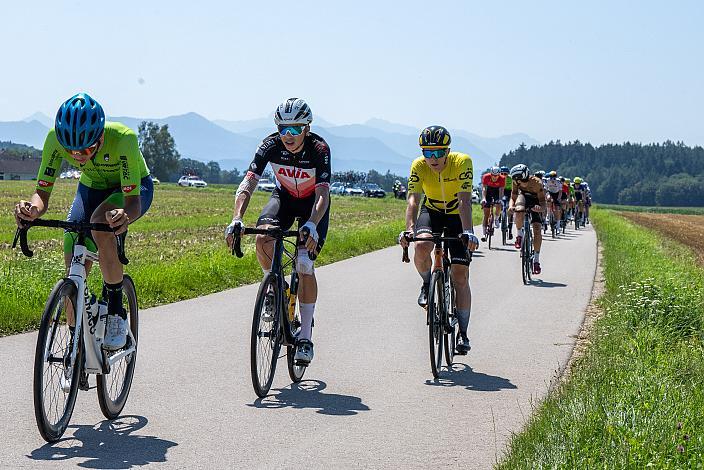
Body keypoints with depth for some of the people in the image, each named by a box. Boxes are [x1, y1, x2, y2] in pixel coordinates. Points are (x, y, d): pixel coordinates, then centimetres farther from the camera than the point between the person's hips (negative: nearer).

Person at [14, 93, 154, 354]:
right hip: (91, 188, 4)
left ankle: (116, 313, -20)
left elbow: (133, 200, -39)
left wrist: (125, 216, -62)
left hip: (133, 189, -4)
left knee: (100, 226, -36)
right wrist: (31, 209, -50)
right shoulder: (56, 138, -29)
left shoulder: (122, 139, -39)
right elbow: (42, 192, -26)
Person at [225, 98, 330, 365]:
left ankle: (305, 336, -7)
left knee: (304, 263, -17)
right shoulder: (271, 145, -25)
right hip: (284, 196, 2)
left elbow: (322, 193, -37)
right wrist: (236, 219, -46)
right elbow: (248, 184, -30)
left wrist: (312, 225, -56)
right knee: (263, 237, -29)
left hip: (312, 203, -2)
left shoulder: (319, 149, -30)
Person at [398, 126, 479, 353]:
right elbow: (413, 200, -28)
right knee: (421, 247, -32)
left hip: (457, 216, -1)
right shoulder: (419, 166, -21)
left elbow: (464, 201, -35)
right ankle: (427, 284, 0)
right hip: (431, 212, 1)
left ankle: (463, 333, 0)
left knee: (460, 276, -9)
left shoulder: (462, 162, -27)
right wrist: (409, 229, -44)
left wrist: (467, 232, -48)